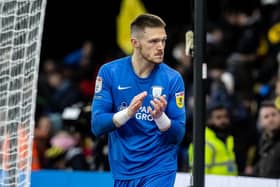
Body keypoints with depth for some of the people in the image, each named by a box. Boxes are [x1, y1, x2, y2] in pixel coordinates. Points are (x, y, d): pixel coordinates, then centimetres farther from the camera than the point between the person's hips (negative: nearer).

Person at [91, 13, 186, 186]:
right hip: (123, 171, 2)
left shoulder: (173, 78, -7)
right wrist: (128, 112, -26)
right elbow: (97, 126, -9)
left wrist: (160, 116, -27)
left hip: (160, 170, -2)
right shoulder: (109, 72, -5)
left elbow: (178, 136, -7)